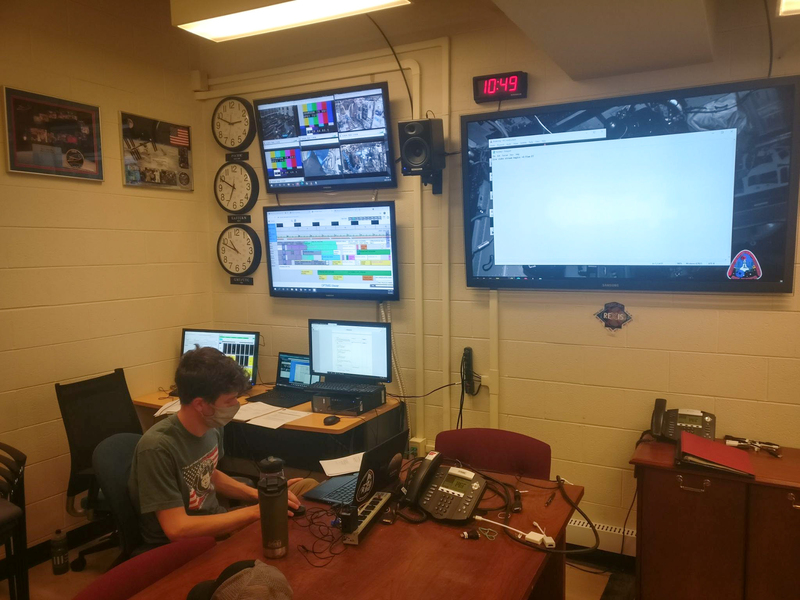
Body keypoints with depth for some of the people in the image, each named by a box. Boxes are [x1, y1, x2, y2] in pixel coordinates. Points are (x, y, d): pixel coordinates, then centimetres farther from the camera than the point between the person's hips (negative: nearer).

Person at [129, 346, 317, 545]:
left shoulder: (212, 426, -5)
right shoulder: (157, 447, -28)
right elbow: (177, 529, -29)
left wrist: (260, 495, -1)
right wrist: (255, 512, -26)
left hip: (216, 523, 8)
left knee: (308, 485, 6)